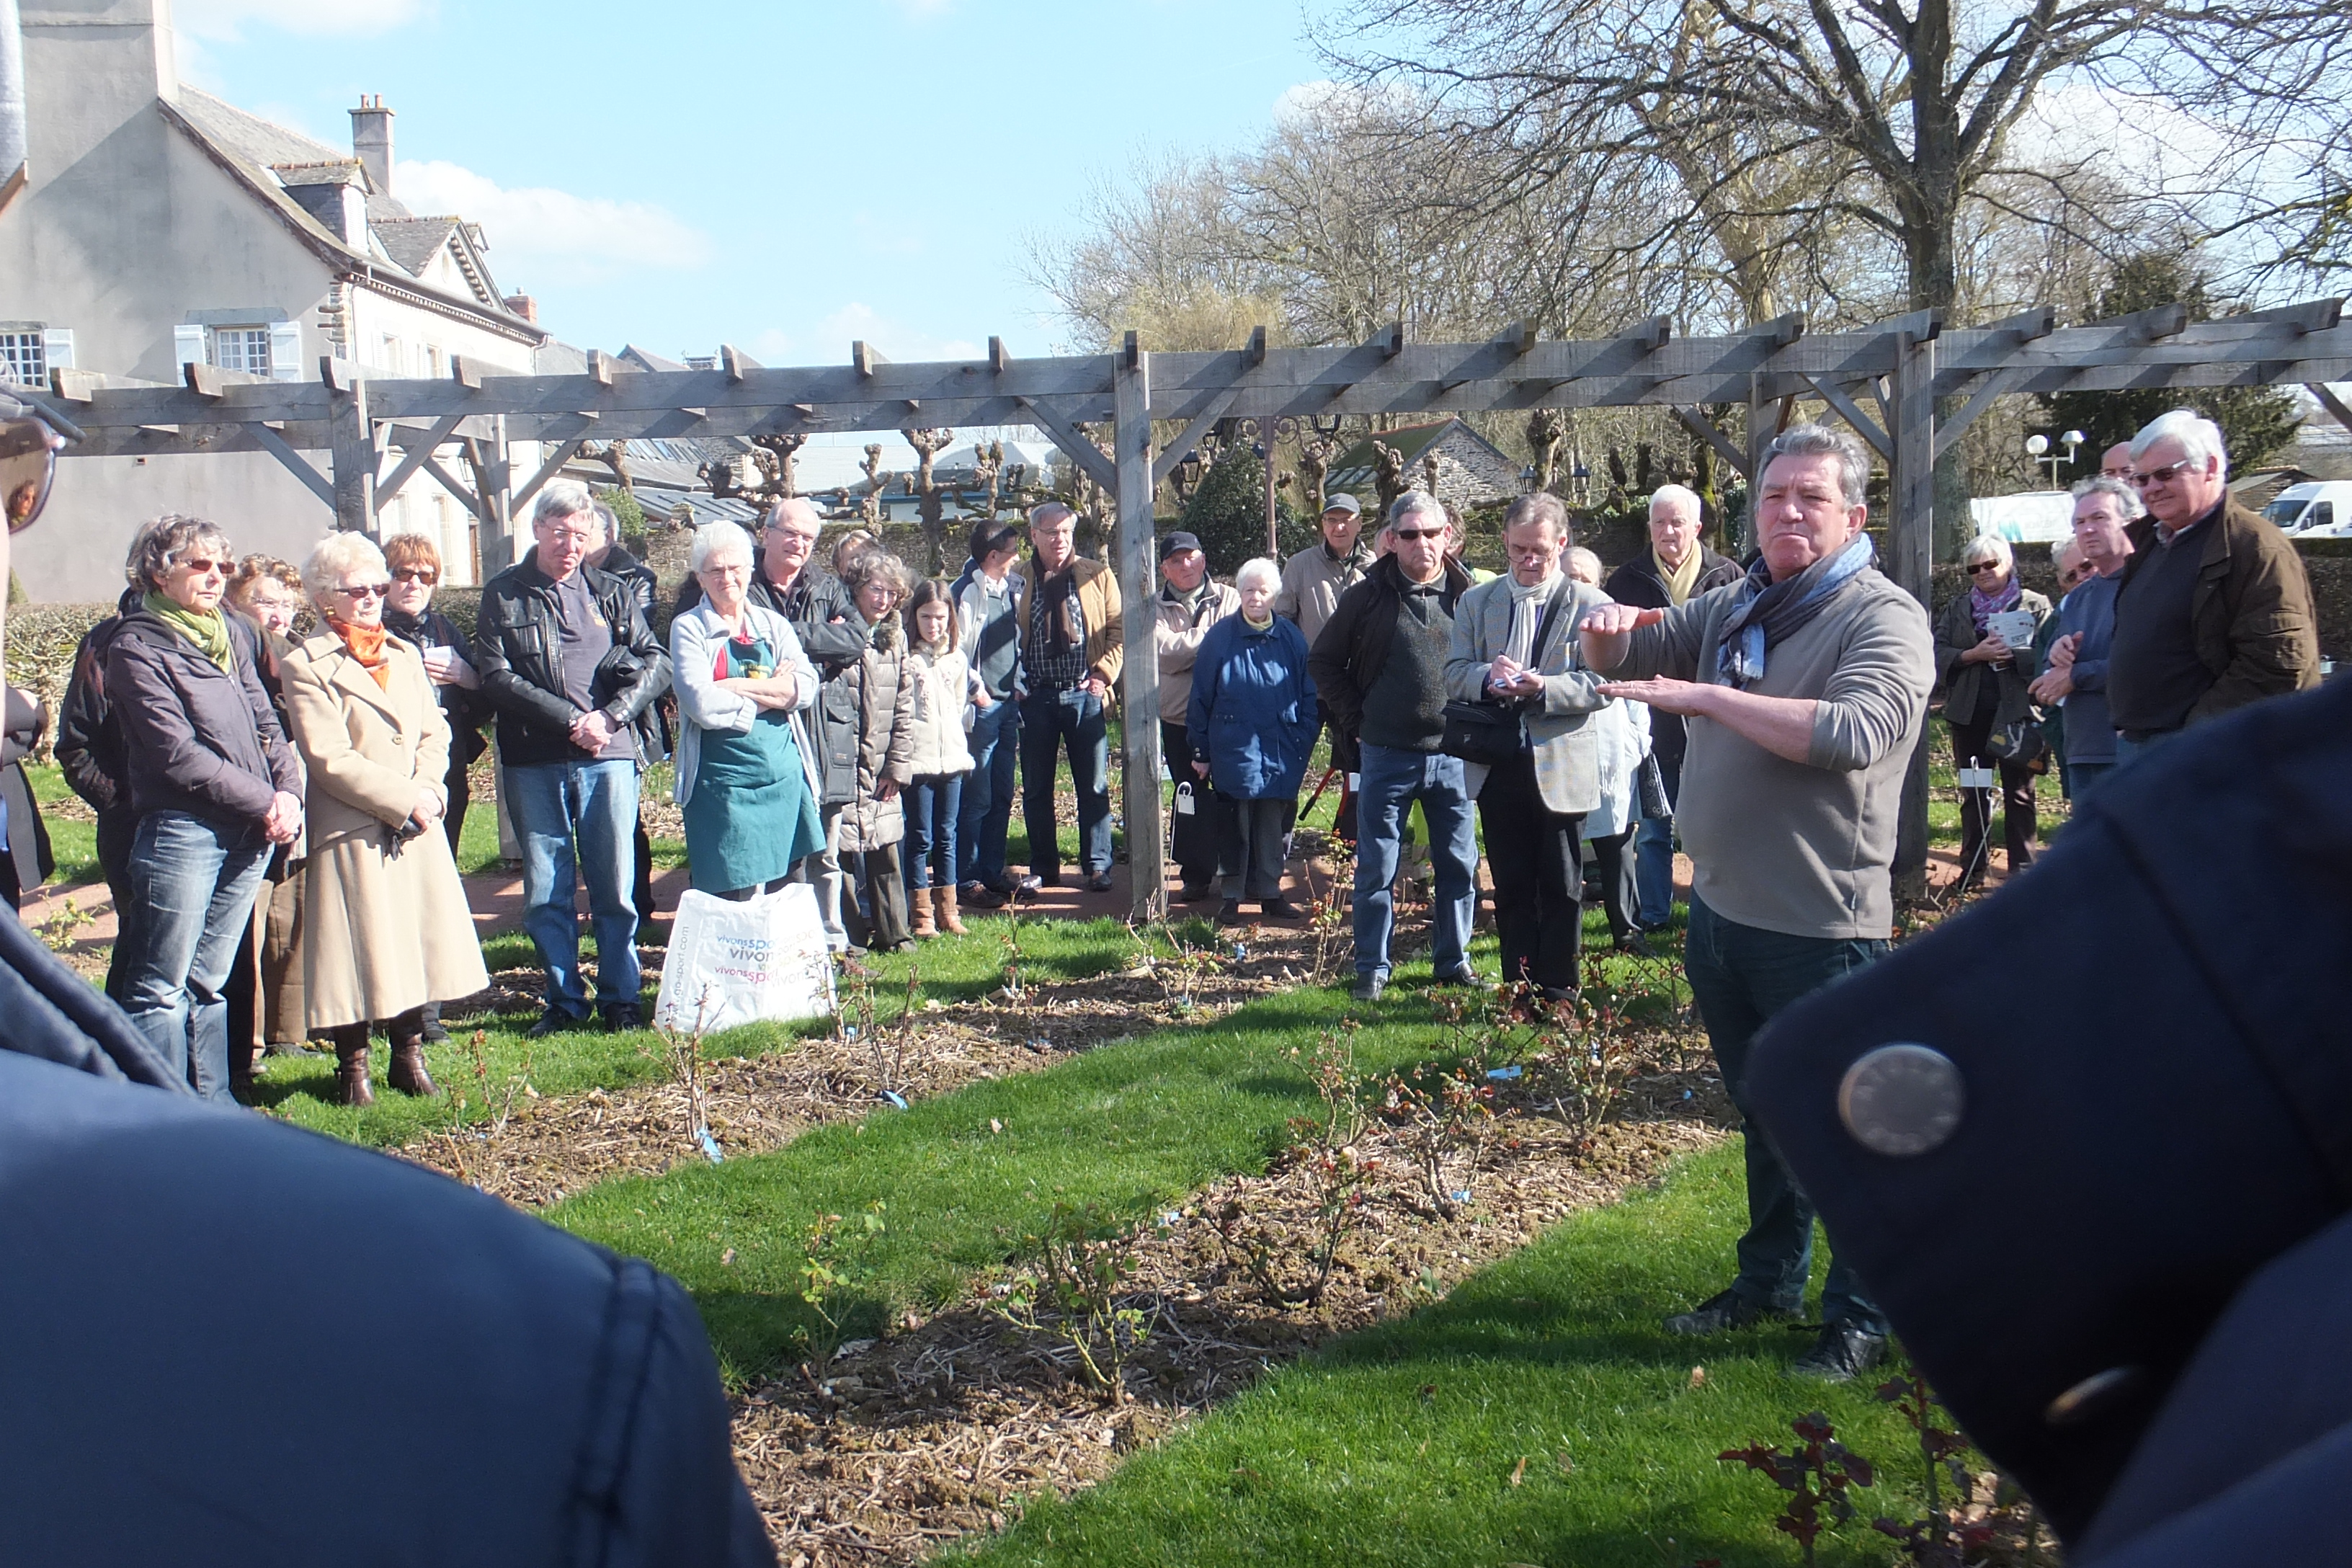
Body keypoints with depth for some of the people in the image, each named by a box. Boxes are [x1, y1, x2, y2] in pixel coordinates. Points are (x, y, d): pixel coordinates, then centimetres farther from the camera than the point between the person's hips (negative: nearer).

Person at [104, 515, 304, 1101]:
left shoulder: (231, 635, 14)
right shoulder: (136, 648, -6)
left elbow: (266, 723, 14)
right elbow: (179, 755, -12)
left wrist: (288, 792, -3)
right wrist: (263, 802, -11)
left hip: (251, 834, 6)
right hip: (181, 831, -6)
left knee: (208, 981, 15)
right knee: (162, 987, -1)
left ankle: (211, 1102, 21)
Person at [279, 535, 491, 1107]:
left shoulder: (405, 655, 17)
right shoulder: (307, 667, -5)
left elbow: (435, 733, 13)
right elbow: (328, 758, -13)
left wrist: (429, 789, -6)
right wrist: (404, 799, -15)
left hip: (417, 828, 6)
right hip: (352, 833, -6)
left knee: (417, 940, 9)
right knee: (357, 951, -1)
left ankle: (409, 1057, 21)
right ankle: (352, 1067, 13)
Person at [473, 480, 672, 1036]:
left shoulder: (611, 593, 11)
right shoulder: (503, 595, 5)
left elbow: (656, 662, 6)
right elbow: (497, 678, -4)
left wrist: (610, 717, -10)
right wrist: (570, 719, -12)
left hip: (609, 757, 1)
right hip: (534, 762, -1)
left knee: (615, 885, 3)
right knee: (546, 891, 4)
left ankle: (622, 998, 13)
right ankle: (565, 1001, 15)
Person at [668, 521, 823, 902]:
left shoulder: (774, 624, 12)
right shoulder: (689, 628, 1)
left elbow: (806, 689, -3)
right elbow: (702, 705, -14)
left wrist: (736, 686, -11)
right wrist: (773, 692, -5)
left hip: (783, 776, 4)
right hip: (723, 781, -4)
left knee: (779, 892, 8)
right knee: (735, 898, -5)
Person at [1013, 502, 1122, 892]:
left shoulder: (1098, 576, 5)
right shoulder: (1016, 579, 4)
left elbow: (1118, 630, 4)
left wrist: (1104, 674, -6)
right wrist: (1013, 682, -2)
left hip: (1084, 694, 0)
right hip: (1036, 696, 1)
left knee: (1094, 786, 2)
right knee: (1036, 788, 6)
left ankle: (1097, 867, 11)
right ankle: (1044, 870, 16)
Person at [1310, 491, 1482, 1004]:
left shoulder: (1469, 596, 1)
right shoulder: (1367, 596, -3)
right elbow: (1323, 660, 6)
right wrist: (1355, 721, 0)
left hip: (1453, 754, 2)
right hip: (1387, 755, -2)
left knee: (1459, 865, 9)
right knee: (1377, 868, 4)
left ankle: (1453, 960, 23)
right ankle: (1372, 968, 15)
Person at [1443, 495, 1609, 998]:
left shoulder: (1590, 603, -3)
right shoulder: (1476, 602, 9)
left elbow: (1600, 686, -10)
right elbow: (1454, 673, 2)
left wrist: (1542, 687, -26)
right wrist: (1488, 676, -20)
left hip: (1562, 767, -3)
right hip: (1498, 767, 3)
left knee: (1561, 890, 7)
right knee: (1511, 887, 11)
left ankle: (1557, 993, 17)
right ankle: (1518, 990, 21)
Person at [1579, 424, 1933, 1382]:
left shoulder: (1884, 619, -12)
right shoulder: (1736, 607, 11)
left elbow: (1852, 731, -30)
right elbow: (1626, 660, 21)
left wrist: (1704, 696, -25)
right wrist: (1612, 631, -4)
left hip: (1822, 926, -7)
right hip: (1723, 909, 8)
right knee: (1762, 1116, 20)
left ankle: (1861, 1316, 17)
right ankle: (1770, 1283, 35)